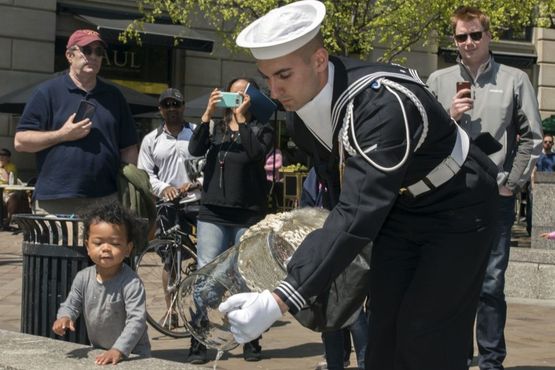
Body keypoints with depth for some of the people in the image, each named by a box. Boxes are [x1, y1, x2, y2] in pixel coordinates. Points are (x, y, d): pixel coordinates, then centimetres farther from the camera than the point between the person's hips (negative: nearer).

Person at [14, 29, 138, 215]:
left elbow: (128, 149, 17)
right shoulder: (48, 92, 3)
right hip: (54, 203, -3)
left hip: (105, 200, 3)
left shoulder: (114, 95, 16)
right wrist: (63, 135, -11)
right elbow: (20, 141, -1)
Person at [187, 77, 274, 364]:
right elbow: (195, 150, -6)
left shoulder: (261, 130, 5)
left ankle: (251, 341, 16)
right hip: (212, 213, 2)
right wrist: (208, 114, -13)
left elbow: (256, 153, -16)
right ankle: (197, 343, -2)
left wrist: (241, 118, -13)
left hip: (249, 215, -1)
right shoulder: (215, 128, 12)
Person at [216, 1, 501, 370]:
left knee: (428, 337, -11)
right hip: (398, 207, 7)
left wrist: (280, 301, -51)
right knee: (384, 325, 5)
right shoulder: (304, 104, -12)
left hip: (456, 208, -7)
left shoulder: (384, 103, -38)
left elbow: (360, 211, -47)